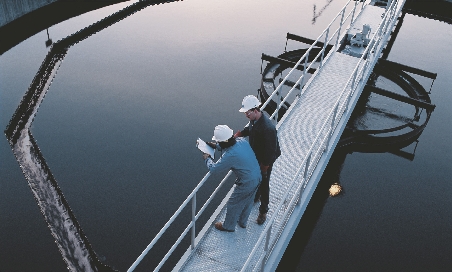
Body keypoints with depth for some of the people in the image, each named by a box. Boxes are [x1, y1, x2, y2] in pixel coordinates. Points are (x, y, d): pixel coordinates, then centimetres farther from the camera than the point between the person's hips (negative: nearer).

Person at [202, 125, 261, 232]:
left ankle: (228, 226, 41)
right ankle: (242, 222, 53)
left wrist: (207, 158, 3)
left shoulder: (229, 156, -31)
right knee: (248, 202, 30)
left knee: (233, 205, 18)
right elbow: (228, 145, 15)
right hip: (257, 177, 8)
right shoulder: (242, 141, -10)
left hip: (246, 184, -8)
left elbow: (213, 168, -15)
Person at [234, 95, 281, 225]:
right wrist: (237, 135, -7)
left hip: (265, 162, -7)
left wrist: (264, 169, -21)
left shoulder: (268, 128, -39)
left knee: (263, 185, 13)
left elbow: (270, 151, -31)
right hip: (255, 157, 7)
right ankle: (255, 197, 57)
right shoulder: (254, 119, -13)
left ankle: (263, 210, 34)